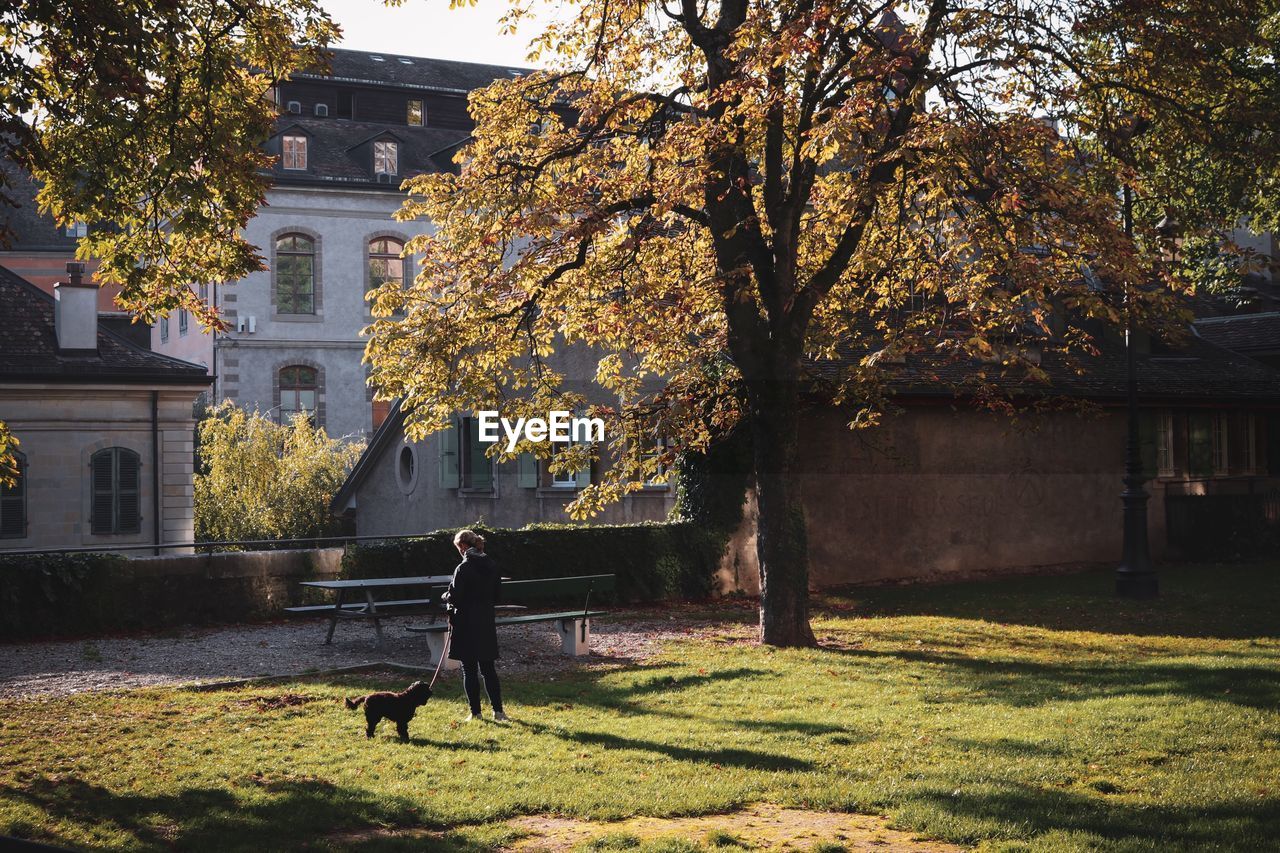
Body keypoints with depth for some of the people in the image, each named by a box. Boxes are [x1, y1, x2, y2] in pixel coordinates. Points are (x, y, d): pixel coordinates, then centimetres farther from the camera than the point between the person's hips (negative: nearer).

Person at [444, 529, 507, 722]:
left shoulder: (463, 568, -15)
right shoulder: (491, 566, 5)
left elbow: (455, 597, -15)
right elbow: (497, 595, 10)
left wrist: (446, 596, 5)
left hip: (467, 624, -6)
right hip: (487, 624, 6)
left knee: (469, 670, 4)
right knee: (488, 669, 13)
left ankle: (475, 712, 7)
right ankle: (498, 710, 10)